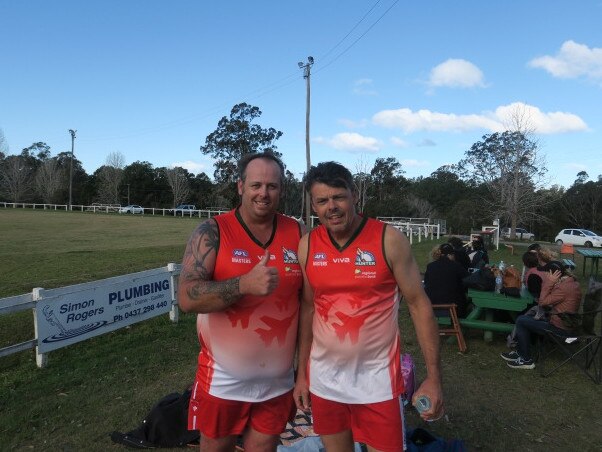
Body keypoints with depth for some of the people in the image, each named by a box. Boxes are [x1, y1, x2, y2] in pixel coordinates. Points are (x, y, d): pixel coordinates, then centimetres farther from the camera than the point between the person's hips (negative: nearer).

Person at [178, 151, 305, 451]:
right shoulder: (212, 233, -11)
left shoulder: (297, 234, -2)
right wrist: (245, 284, -34)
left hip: (277, 382, 2)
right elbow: (187, 298, -20)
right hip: (223, 381, -2)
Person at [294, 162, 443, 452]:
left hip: (376, 377, -3)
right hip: (323, 377, 3)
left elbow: (419, 305, -8)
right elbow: (307, 308, 5)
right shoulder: (307, 245, -3)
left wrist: (433, 376, -11)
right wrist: (301, 373, 7)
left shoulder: (389, 239, -12)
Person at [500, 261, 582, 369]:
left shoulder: (564, 287, -25)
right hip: (567, 324, 10)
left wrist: (549, 282, -18)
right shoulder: (572, 282, 7)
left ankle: (526, 360, 3)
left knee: (521, 320, -6)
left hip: (560, 328, -10)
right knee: (528, 318, 17)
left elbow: (543, 302, -19)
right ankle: (521, 352, 22)